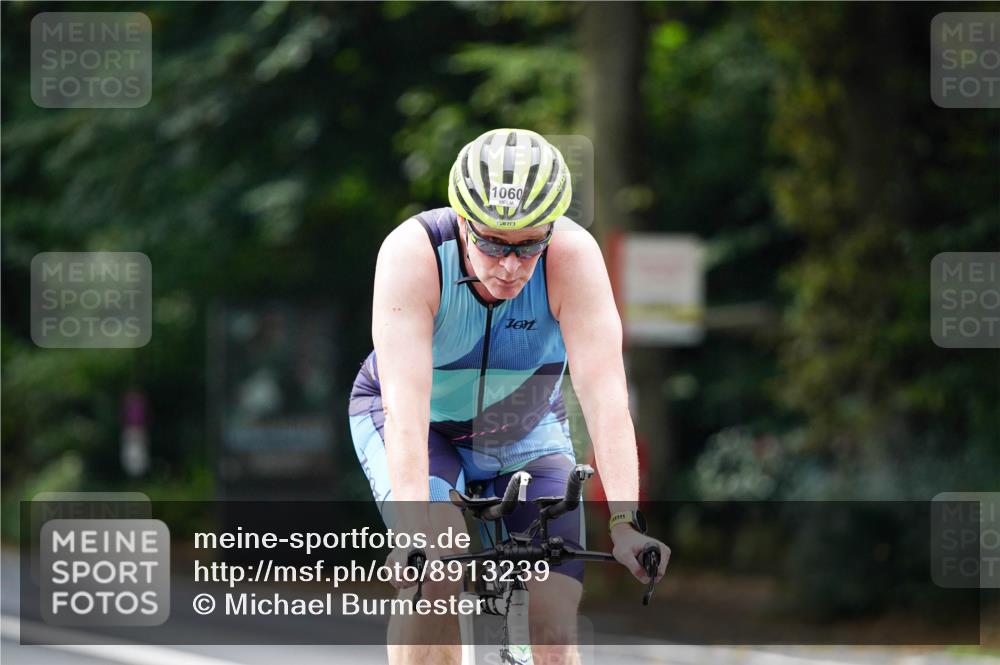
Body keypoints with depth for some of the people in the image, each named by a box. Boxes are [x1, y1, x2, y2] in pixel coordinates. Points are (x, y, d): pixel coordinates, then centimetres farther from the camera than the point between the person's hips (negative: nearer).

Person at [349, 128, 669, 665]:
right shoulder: (413, 253, -32)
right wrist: (417, 526, -51)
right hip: (421, 425, -1)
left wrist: (624, 523, -46)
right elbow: (405, 402, -40)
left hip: (525, 429, 2)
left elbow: (604, 396, -35)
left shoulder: (572, 256, -29)